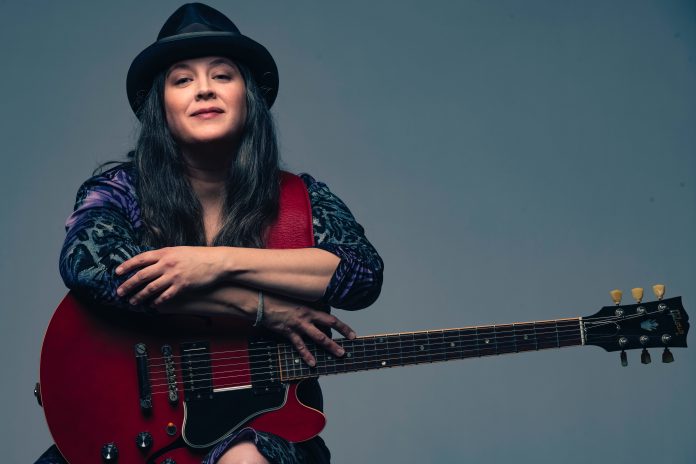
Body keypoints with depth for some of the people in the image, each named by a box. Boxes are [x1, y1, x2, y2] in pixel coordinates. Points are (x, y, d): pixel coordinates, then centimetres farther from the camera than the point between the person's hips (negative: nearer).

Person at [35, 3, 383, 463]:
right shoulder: (120, 190, 2)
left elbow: (366, 274, -13)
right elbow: (84, 261, -20)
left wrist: (223, 262, -23)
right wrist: (262, 307, -22)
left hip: (262, 422, 0)